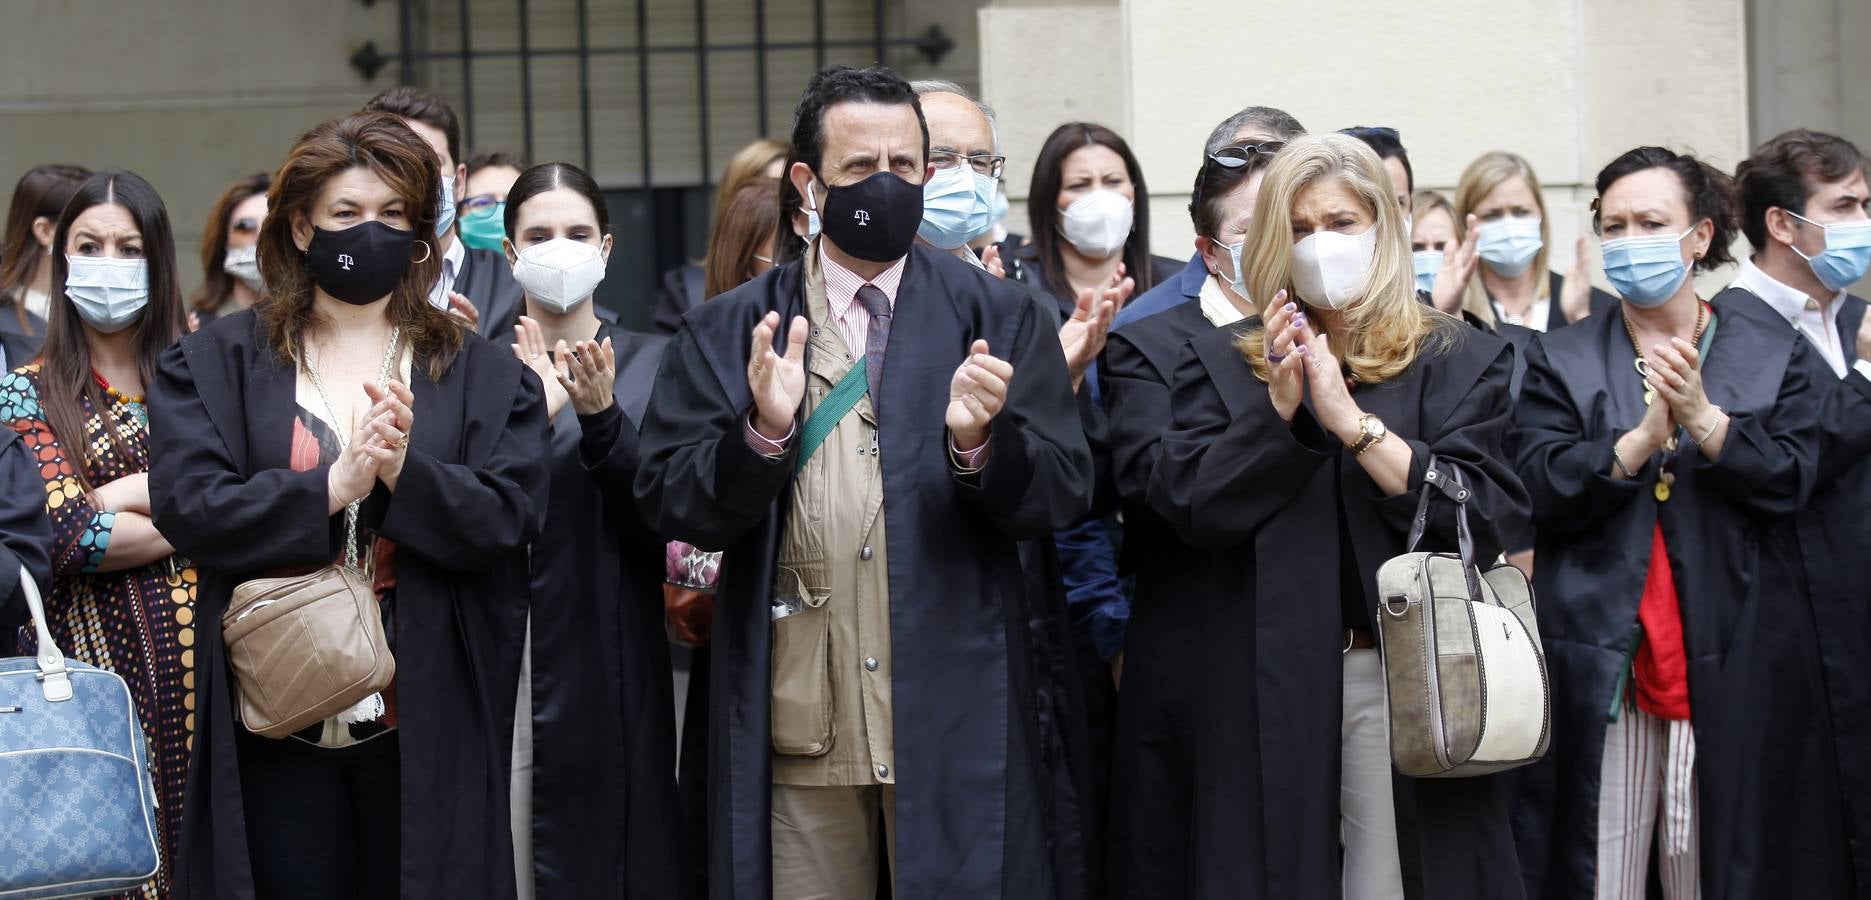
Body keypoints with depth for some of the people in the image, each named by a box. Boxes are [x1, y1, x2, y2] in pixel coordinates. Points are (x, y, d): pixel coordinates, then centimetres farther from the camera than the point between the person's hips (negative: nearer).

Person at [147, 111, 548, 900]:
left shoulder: (481, 375, 10)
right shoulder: (214, 362, 8)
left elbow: (508, 519, -2)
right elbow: (188, 507, -6)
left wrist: (403, 472, -18)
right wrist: (335, 487, -16)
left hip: (426, 726, 1)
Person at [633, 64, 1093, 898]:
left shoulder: (1002, 319, 7)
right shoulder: (727, 331, 7)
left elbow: (1063, 494, 2)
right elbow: (666, 505, 1)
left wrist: (982, 442, -18)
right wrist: (762, 432, -17)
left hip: (955, 725, 0)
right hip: (797, 728, 0)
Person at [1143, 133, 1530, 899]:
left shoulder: (1459, 361, 7)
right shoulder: (1220, 363, 11)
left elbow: (1482, 516, -6)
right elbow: (1184, 504, 0)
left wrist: (1353, 422, -13)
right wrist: (1277, 409, -11)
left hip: (1410, 682, -1)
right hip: (1268, 690, 1)